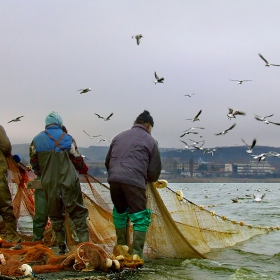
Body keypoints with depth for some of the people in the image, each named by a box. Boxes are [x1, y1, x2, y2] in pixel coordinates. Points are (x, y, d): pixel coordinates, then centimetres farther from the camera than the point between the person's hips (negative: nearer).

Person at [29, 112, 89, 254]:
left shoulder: (37, 140, 3)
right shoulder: (67, 138, -4)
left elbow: (34, 162, 10)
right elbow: (77, 160, 0)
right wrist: (84, 169, 21)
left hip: (49, 184, 3)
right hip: (68, 183, -2)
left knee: (56, 216, 16)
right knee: (78, 213, 7)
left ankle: (62, 247, 17)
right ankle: (84, 243, 1)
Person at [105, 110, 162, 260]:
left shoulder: (119, 137, 22)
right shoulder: (149, 140, 10)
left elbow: (108, 161, 25)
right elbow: (155, 170, 10)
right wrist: (148, 179, 29)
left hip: (113, 180, 5)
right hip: (134, 182, -5)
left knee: (119, 213, 22)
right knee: (140, 218, 3)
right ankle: (136, 254, -3)